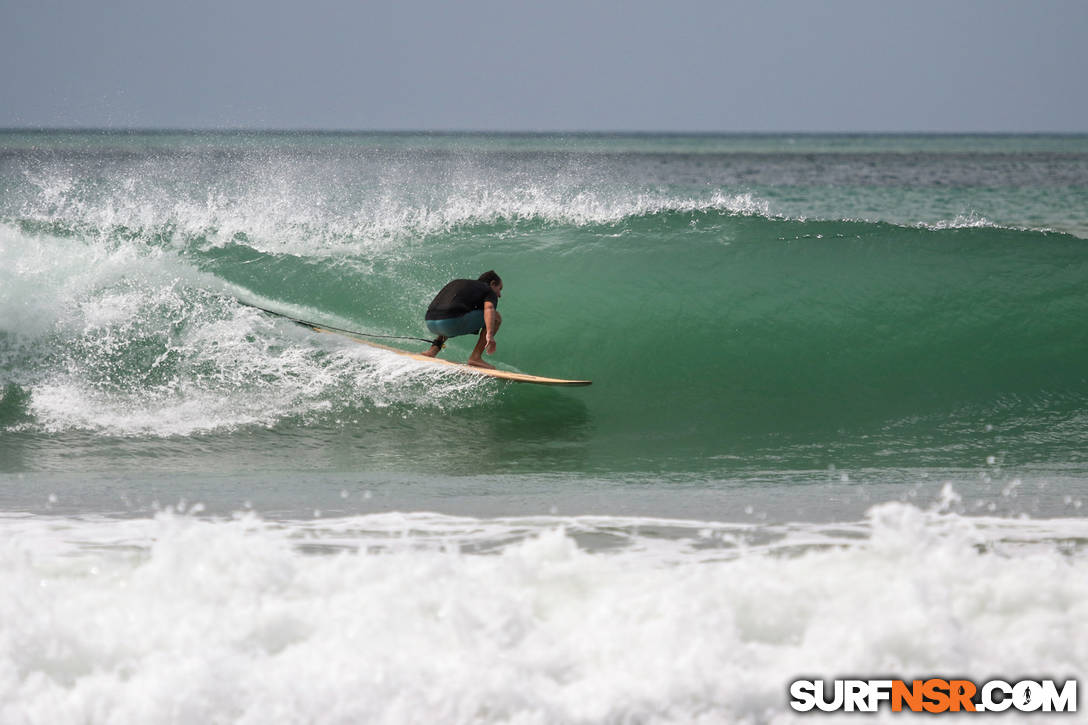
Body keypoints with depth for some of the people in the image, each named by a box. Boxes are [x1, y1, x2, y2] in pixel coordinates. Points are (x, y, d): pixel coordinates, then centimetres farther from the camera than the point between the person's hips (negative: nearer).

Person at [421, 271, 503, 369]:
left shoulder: (457, 283, 34)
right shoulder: (489, 291, 12)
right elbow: (489, 309, -11)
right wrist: (490, 334, -25)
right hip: (451, 322, -7)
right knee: (495, 317, 7)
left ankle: (433, 349, 19)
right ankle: (476, 357, -2)